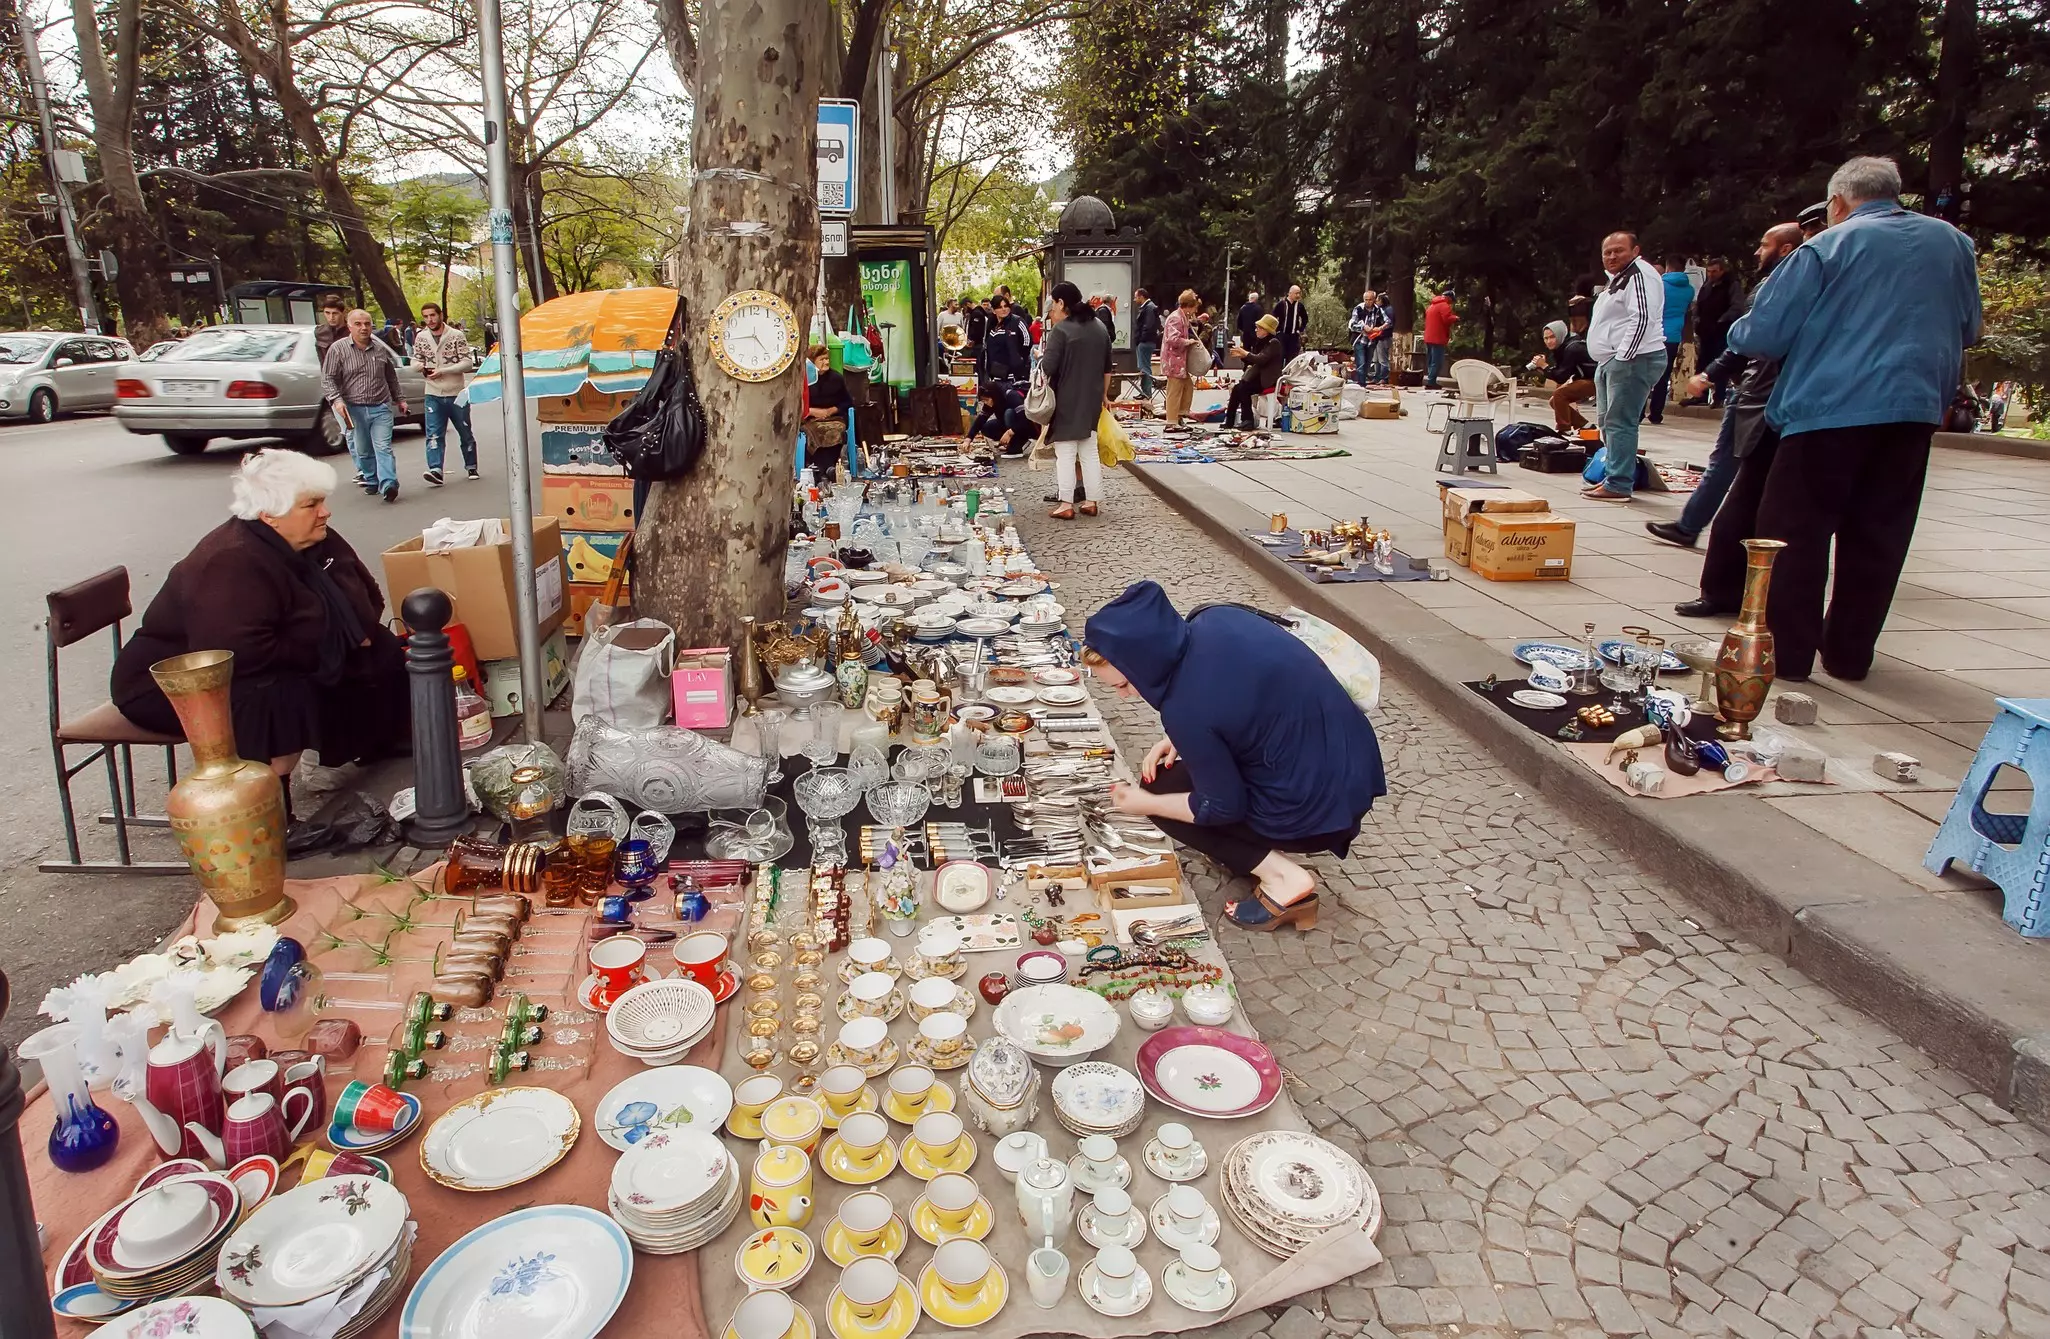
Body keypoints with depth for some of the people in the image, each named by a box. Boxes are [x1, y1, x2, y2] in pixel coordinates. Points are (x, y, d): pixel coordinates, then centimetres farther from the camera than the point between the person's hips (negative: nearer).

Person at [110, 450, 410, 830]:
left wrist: (358, 636, -10)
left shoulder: (316, 541, -4)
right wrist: (328, 649, -27)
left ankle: (376, 742, 22)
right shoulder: (232, 564, -31)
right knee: (285, 698, -36)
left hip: (272, 666, 9)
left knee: (384, 653, 4)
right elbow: (240, 655, -40)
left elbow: (367, 596, 11)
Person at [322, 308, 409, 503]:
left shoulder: (380, 348, 10)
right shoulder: (338, 349, 0)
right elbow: (328, 379, -2)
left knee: (383, 447, -12)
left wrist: (400, 399, 24)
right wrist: (336, 399, -17)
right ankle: (371, 481, 24)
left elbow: (391, 377, 22)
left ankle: (388, 485, -21)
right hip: (354, 409, 0)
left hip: (381, 408, 0)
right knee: (362, 450, 9)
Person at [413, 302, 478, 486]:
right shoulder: (420, 338, 4)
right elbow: (416, 359, 16)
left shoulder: (456, 336, -6)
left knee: (465, 433, 11)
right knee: (434, 435, -9)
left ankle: (471, 467, 27)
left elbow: (468, 363, -10)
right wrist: (420, 366, -9)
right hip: (433, 395, 2)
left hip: (457, 393, -2)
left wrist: (442, 371, -19)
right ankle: (435, 471, -16)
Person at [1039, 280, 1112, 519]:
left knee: (1065, 454, -1)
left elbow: (1048, 367, -18)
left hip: (1066, 401, -6)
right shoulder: (1099, 327, 9)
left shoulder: (1061, 329, -14)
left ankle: (1066, 505, -2)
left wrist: (1041, 357, 2)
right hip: (1092, 399, 6)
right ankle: (1091, 502, 13)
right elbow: (1107, 368, 15)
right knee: (1090, 452, 12)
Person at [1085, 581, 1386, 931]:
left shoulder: (1185, 707, -27)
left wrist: (1145, 804, 0)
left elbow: (1223, 807, -13)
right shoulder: (1216, 619, -5)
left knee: (1160, 787, 6)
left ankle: (1281, 876, -2)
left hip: (1315, 807, -8)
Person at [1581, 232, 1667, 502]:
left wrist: (1623, 357, -23)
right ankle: (1613, 478, 22)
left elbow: (1642, 318, -21)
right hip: (1611, 361, 11)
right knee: (1607, 422, 14)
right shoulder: (1617, 278, 23)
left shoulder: (1640, 275, -11)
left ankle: (1619, 485, -13)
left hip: (1632, 360, -11)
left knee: (1619, 423, -13)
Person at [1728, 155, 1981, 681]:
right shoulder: (1953, 244, 13)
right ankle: (1849, 652, 16)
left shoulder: (1826, 248, -3)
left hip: (1828, 410, -5)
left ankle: (1786, 651, 0)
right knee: (1876, 538, 10)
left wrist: (1738, 332, 15)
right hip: (1913, 412, 5)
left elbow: (1760, 336, -6)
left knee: (1795, 533, 1)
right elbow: (1968, 331, 22)